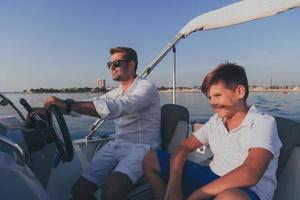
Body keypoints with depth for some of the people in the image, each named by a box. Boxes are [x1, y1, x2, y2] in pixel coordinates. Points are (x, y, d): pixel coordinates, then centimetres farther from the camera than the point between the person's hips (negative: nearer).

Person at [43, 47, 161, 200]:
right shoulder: (115, 93, 15)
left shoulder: (147, 87, -10)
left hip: (141, 148, -6)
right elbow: (90, 106, 9)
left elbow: (114, 108, -25)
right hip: (116, 145, 7)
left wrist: (68, 105, -28)